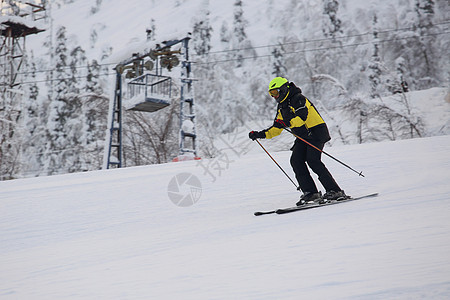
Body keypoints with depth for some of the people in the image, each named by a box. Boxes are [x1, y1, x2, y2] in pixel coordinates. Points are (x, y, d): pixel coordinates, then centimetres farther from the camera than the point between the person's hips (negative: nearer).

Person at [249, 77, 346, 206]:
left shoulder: (298, 99, -13)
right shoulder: (281, 107, 14)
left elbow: (302, 116, -31)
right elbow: (276, 128, 18)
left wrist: (287, 123, -43)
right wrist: (260, 135, 6)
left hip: (316, 131, -9)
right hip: (303, 137, 9)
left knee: (312, 160, -23)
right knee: (296, 160, -11)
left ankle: (335, 191, -21)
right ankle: (311, 192, -12)